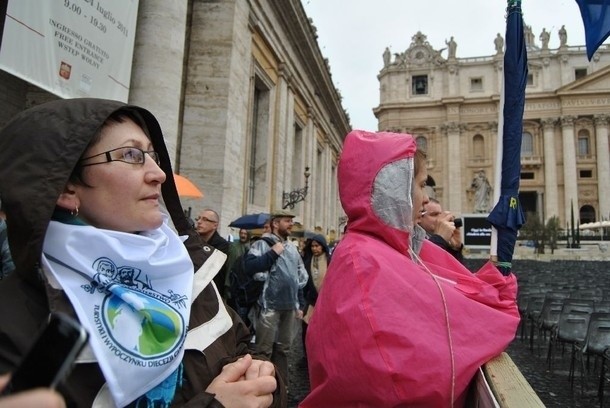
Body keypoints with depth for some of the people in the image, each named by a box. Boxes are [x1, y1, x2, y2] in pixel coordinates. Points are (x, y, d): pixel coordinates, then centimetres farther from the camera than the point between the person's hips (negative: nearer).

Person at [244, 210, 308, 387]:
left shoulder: (292, 247, 16)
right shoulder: (263, 243, -5)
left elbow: (301, 277, 20)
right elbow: (250, 265, -21)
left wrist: (300, 304, 16)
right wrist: (273, 253, -17)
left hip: (290, 306, 6)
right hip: (269, 305, -6)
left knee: (283, 348, 15)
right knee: (264, 349, 1)